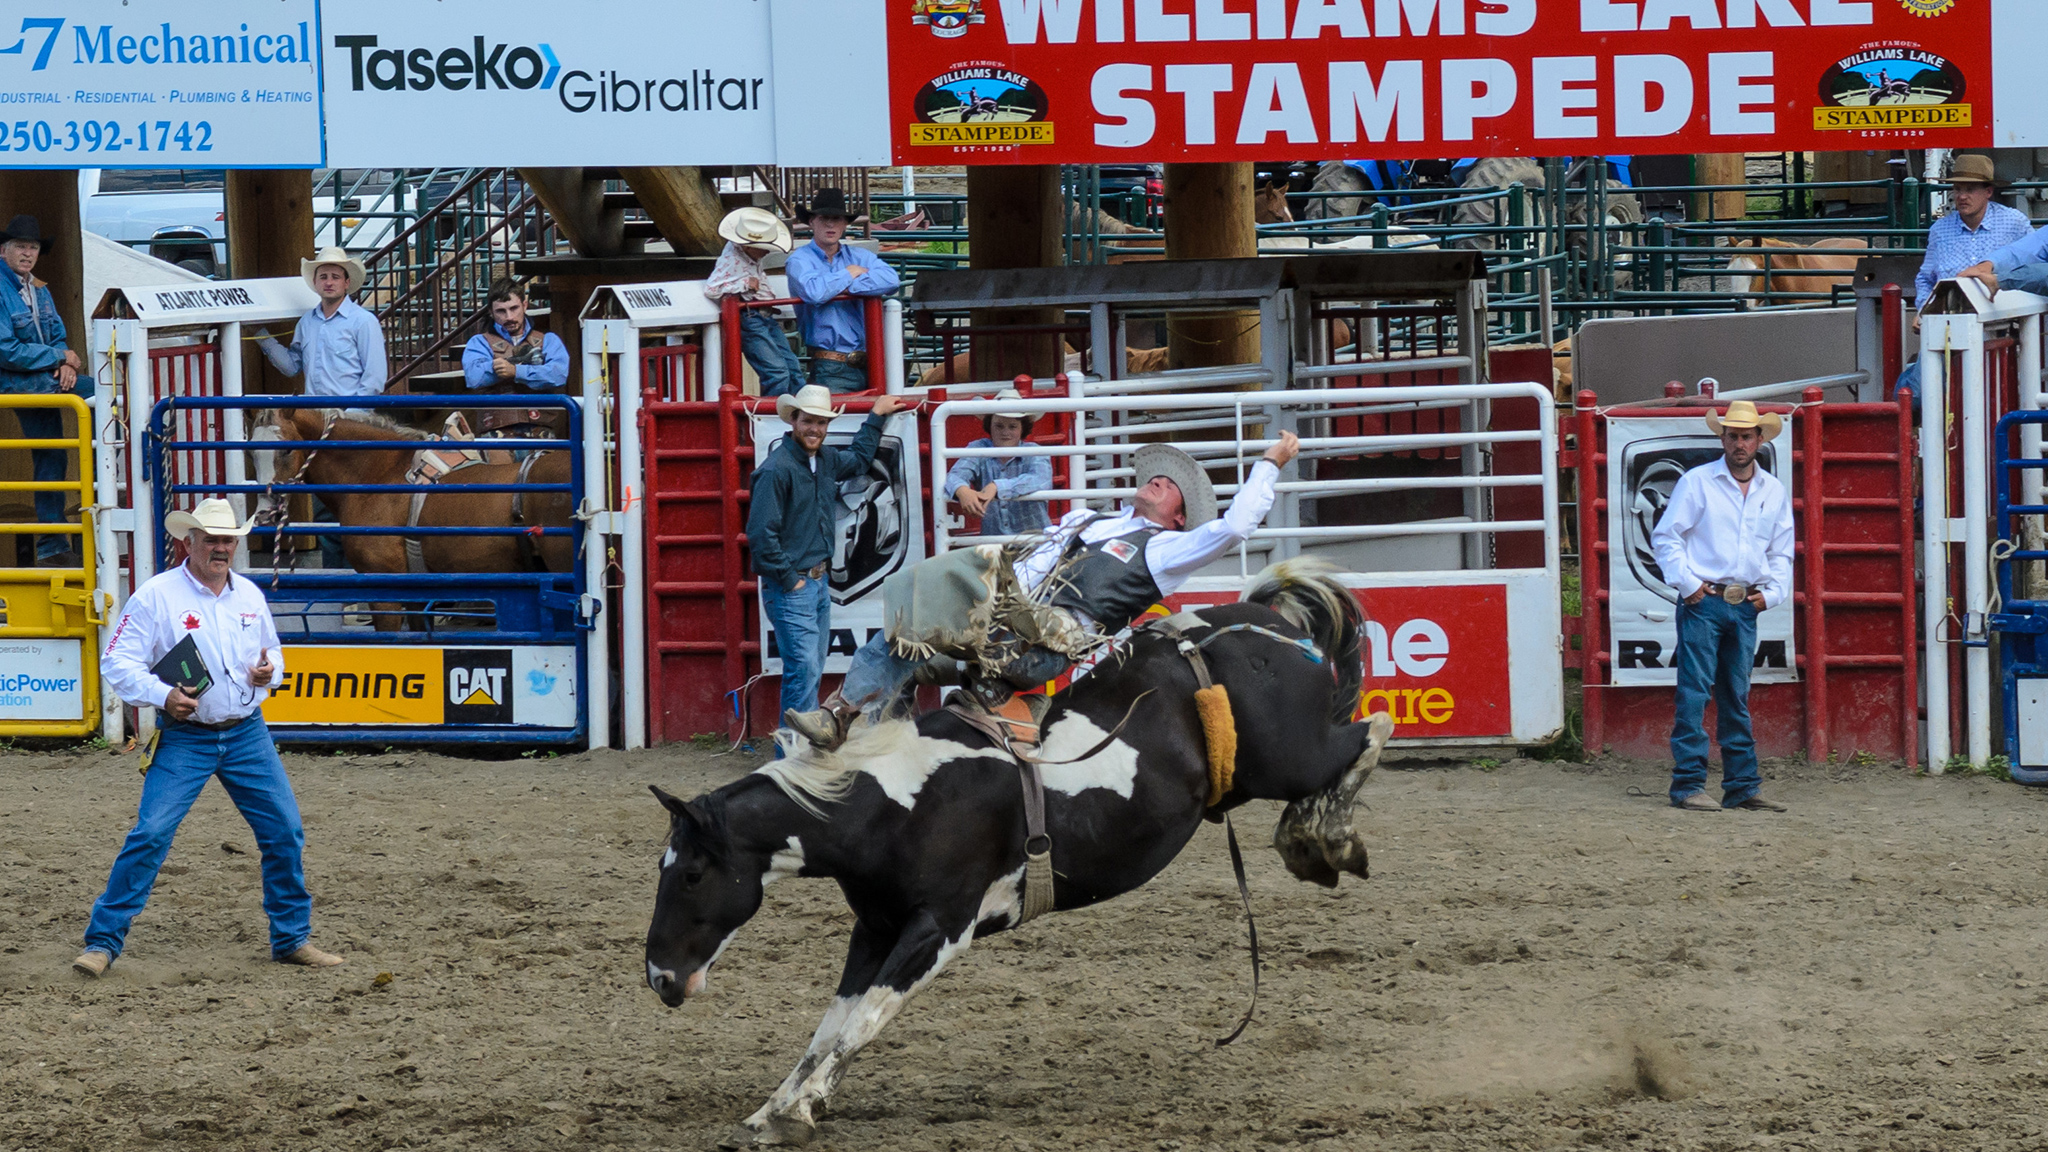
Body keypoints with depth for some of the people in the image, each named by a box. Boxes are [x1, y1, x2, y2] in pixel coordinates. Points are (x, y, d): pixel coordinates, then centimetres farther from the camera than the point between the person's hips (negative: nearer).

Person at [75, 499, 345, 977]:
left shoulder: (250, 595, 7)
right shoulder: (156, 596, -9)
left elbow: (273, 651, 21)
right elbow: (117, 663, -11)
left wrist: (268, 671, -3)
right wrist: (163, 695, -25)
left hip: (247, 735, 5)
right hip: (185, 738, -5)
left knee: (285, 831, 3)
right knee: (150, 834, -13)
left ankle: (292, 939, 18)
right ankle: (103, 941, -6)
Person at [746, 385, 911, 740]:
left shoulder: (825, 460, 10)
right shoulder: (777, 469, -17)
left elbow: (858, 460, 37)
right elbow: (761, 534, -19)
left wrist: (877, 416, 38)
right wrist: (790, 580, -16)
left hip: (819, 582, 9)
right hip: (790, 588, -9)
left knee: (810, 671, 11)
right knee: (804, 670, -14)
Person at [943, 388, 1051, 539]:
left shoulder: (1035, 454, 0)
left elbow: (1041, 480, -21)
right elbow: (955, 475, -12)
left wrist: (997, 487, -35)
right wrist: (962, 491, -38)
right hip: (992, 541, 2)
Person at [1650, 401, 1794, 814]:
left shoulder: (1773, 491, 13)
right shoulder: (1697, 482, 0)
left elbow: (1781, 552, 20)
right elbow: (1665, 536, -2)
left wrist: (1772, 592, 5)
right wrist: (1687, 583, -10)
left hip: (1746, 607, 4)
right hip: (1703, 601, -4)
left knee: (1737, 698, 9)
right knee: (1694, 692, -7)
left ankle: (1742, 785, 12)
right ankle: (1688, 784, -7)